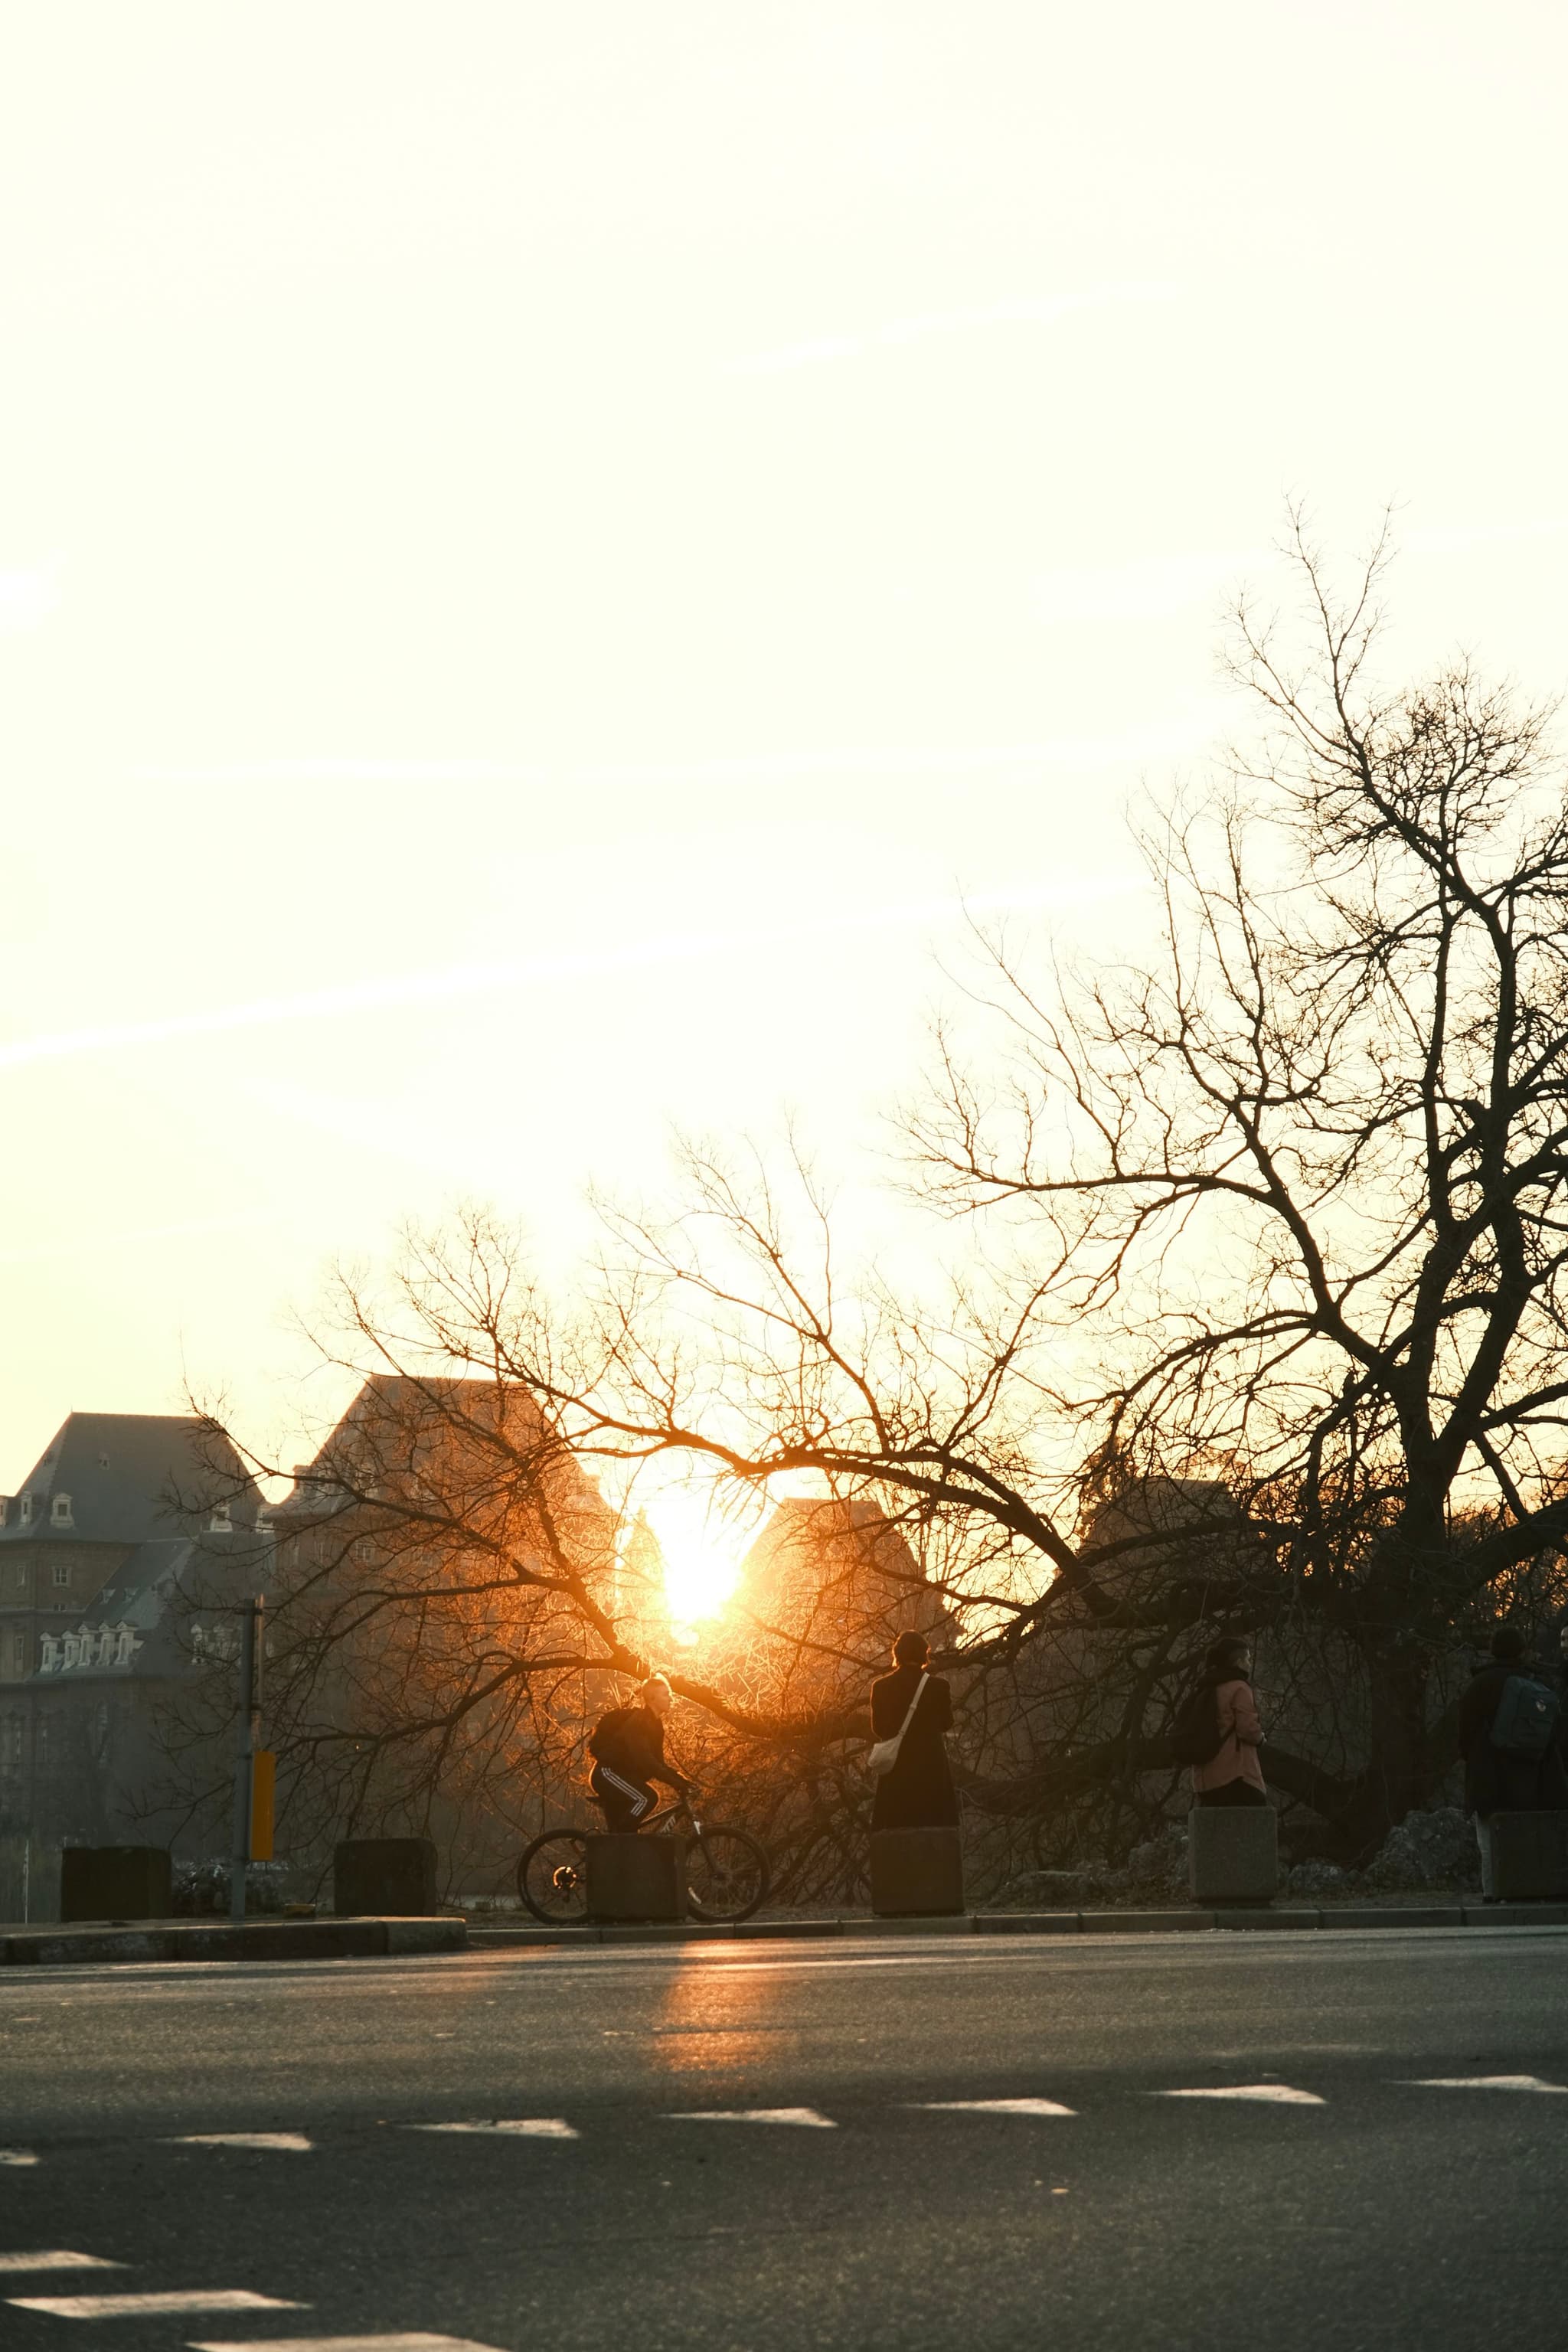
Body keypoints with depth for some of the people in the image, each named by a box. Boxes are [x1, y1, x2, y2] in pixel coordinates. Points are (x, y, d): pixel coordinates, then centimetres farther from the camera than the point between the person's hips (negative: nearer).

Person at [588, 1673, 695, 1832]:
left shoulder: (655, 1724, 10)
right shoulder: (639, 1721, -20)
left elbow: (657, 1762, 12)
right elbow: (643, 1759, -31)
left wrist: (679, 1779, -4)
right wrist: (676, 1782, -34)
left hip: (622, 1775, 10)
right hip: (608, 1773, -10)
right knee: (646, 1799, -28)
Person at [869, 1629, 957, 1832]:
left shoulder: (881, 1687, -1)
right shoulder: (937, 1686, -5)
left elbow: (878, 1729, 9)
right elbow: (946, 1724, 8)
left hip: (895, 1771, 1)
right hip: (931, 1769, -1)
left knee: (894, 1834, 2)